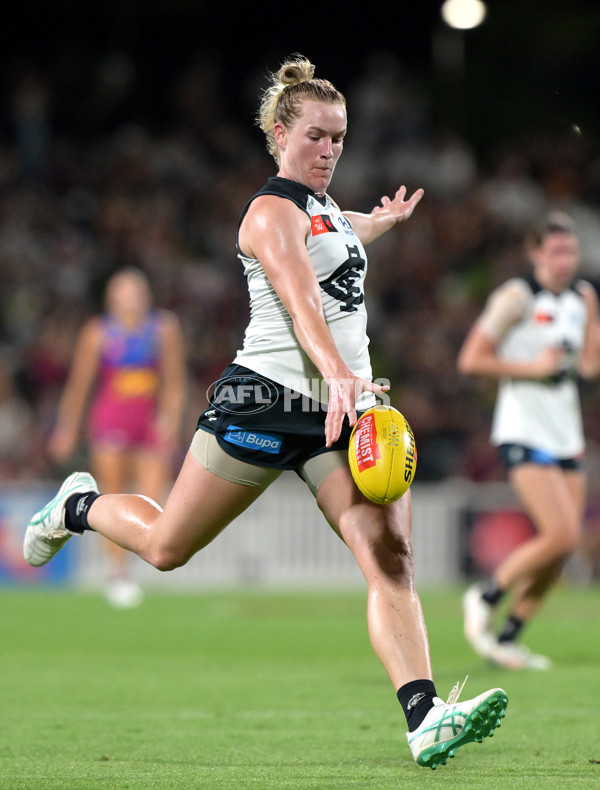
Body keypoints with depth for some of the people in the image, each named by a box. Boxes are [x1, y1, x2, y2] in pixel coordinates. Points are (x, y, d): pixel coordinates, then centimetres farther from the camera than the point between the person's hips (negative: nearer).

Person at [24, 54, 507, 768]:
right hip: (267, 399, -7)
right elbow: (302, 304, -29)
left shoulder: (324, 208, 18)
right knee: (166, 547, 8)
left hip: (345, 407, 7)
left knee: (390, 555, -15)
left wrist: (384, 221, 52)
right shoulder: (272, 212, -10)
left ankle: (423, 718, -27)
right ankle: (80, 506, 41)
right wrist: (337, 375, -43)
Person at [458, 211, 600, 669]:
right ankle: (486, 597, 3)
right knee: (561, 535, -18)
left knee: (562, 548, 2)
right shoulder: (516, 297, -10)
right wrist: (533, 368, -15)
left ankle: (508, 638, 13)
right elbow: (471, 360, -10)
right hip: (524, 434, -7)